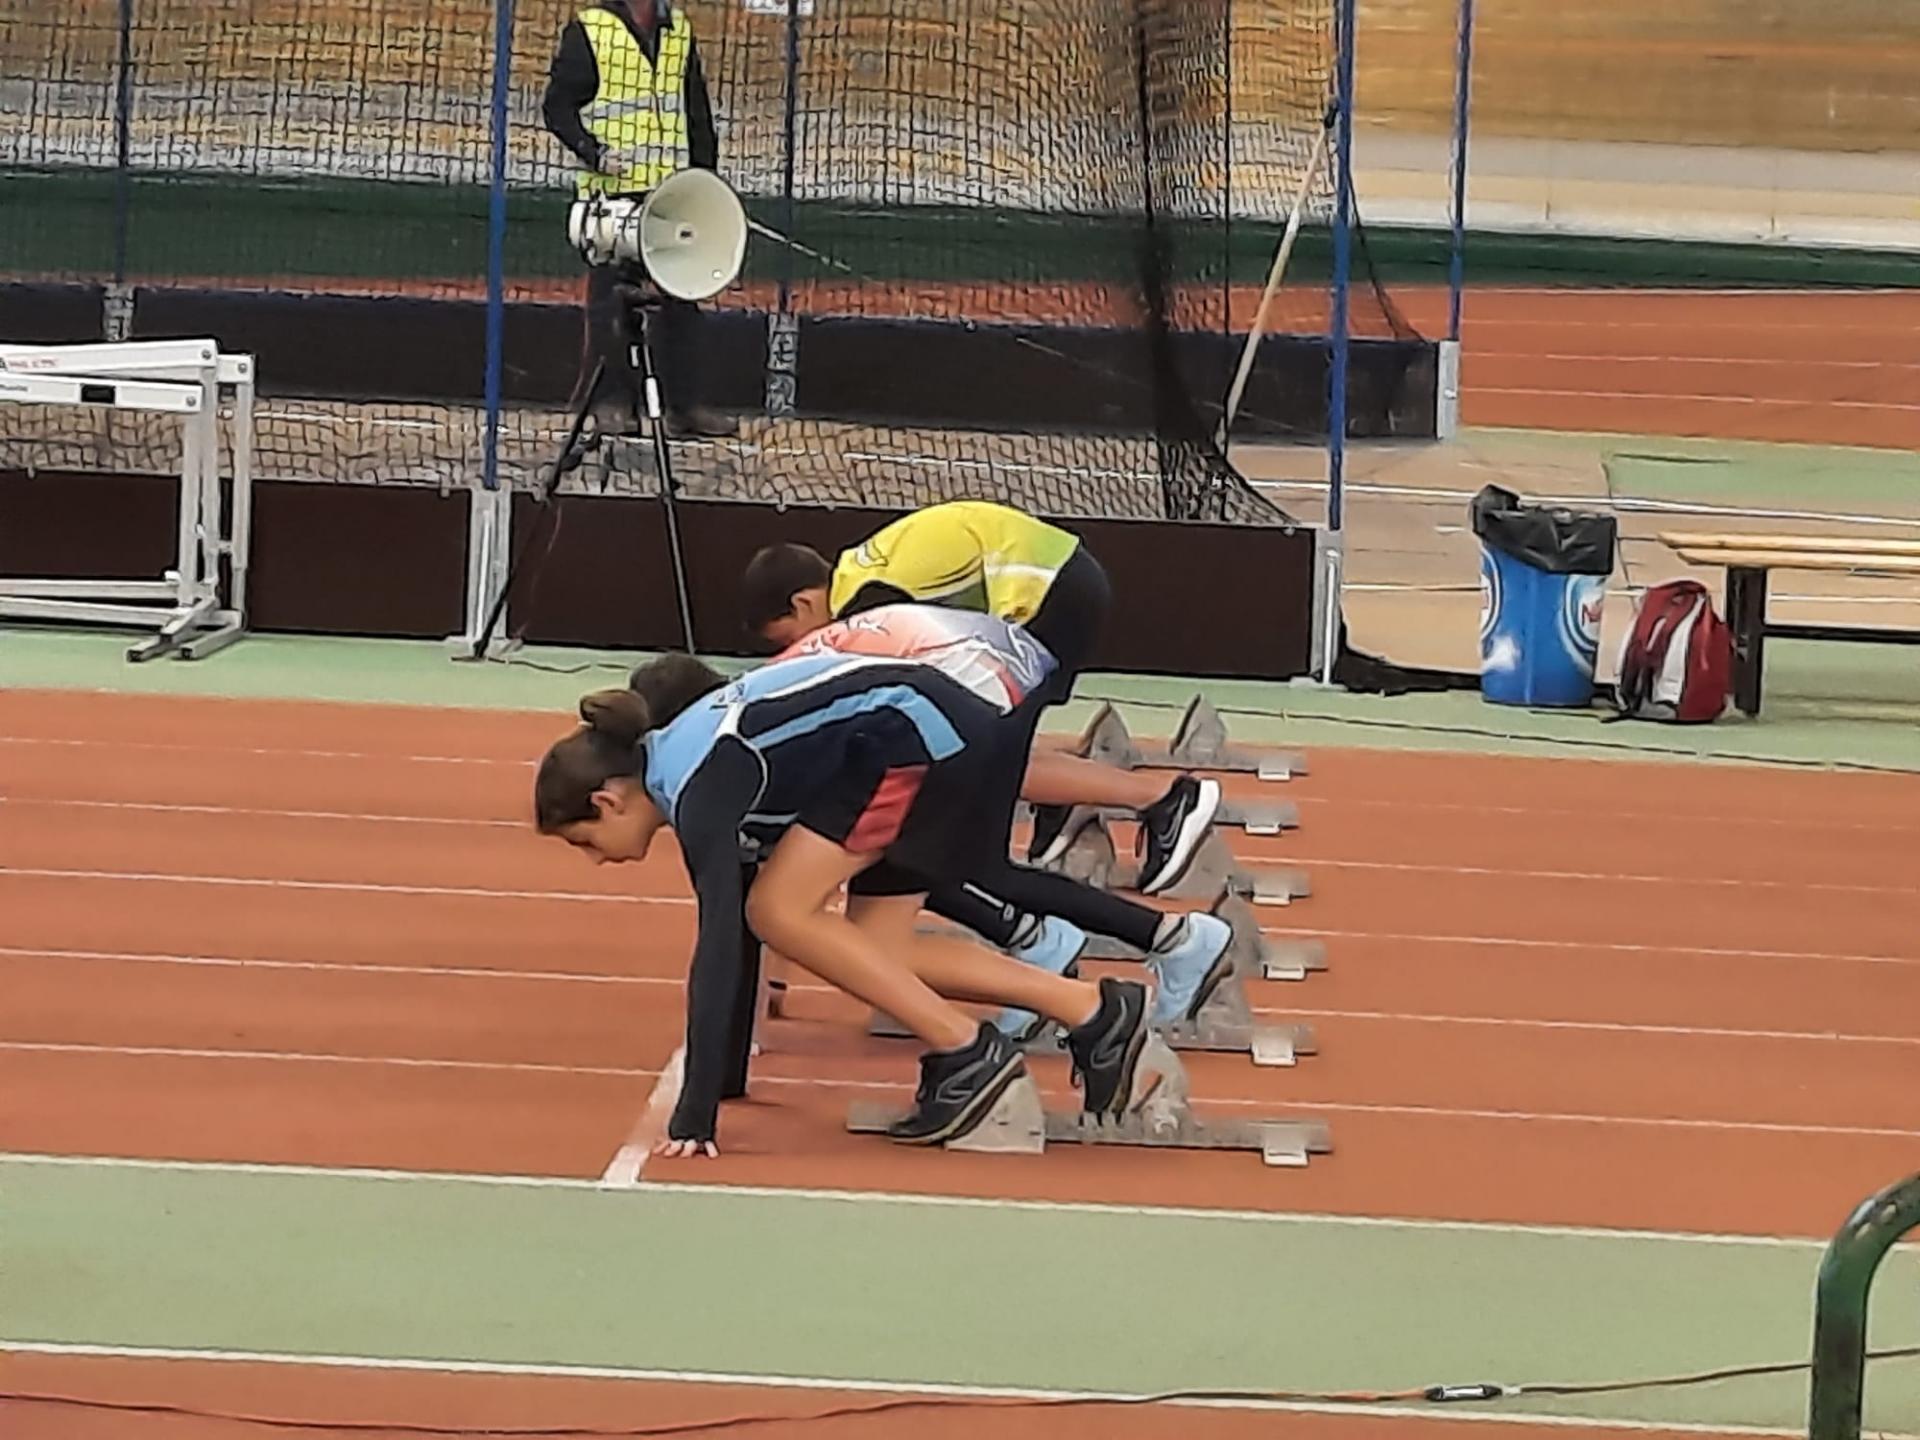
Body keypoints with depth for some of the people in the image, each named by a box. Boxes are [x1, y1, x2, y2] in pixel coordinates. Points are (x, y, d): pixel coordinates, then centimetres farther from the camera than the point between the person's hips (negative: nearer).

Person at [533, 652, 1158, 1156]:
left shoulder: (697, 794, -18)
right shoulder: (679, 758, 11)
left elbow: (718, 944, -26)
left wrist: (694, 1118, -26)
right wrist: (727, 1073, 28)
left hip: (919, 736, -10)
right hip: (951, 740, 10)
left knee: (781, 911, -11)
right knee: (876, 951, 10)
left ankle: (967, 1054, -8)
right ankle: (1096, 1012, 10)